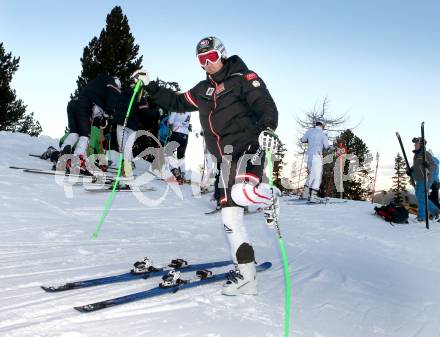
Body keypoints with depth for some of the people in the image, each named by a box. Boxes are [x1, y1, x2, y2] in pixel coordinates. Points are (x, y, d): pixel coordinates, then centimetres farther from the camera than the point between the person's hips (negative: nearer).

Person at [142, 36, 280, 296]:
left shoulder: (243, 78, 1)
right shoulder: (203, 90, 20)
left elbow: (266, 105, -13)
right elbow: (178, 102, 31)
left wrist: (267, 129, -32)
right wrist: (151, 88, 25)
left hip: (248, 147, -6)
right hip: (226, 158, 7)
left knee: (241, 193, -34)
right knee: (230, 215, 0)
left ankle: (269, 195, 1)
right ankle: (246, 276, 6)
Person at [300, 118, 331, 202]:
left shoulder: (310, 131, 5)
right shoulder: (322, 134, -9)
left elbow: (303, 140, 13)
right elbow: (327, 146, -7)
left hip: (309, 155, 6)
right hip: (317, 156, -6)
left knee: (311, 174, 20)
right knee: (317, 176, -4)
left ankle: (306, 193, 19)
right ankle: (313, 195, -11)